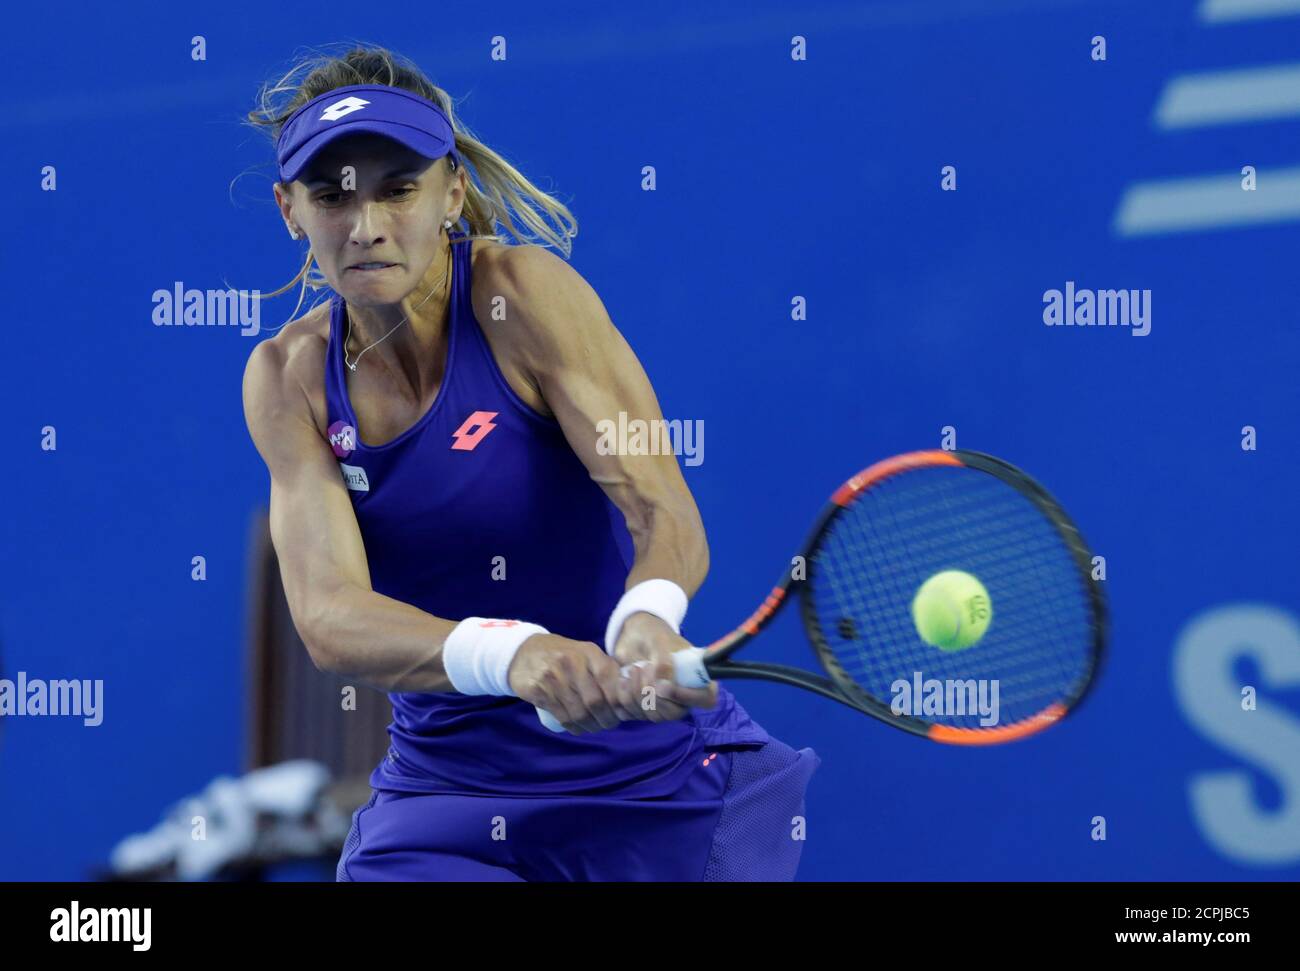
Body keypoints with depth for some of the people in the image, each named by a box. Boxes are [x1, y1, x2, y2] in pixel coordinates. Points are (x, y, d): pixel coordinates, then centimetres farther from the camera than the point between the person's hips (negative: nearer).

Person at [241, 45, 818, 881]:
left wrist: (647, 619, -47)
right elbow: (329, 617, -20)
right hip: (443, 796, 2)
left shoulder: (521, 293, -14)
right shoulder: (288, 378, -6)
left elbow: (665, 512, -24)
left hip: (653, 777, -2)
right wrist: (511, 654, -40)